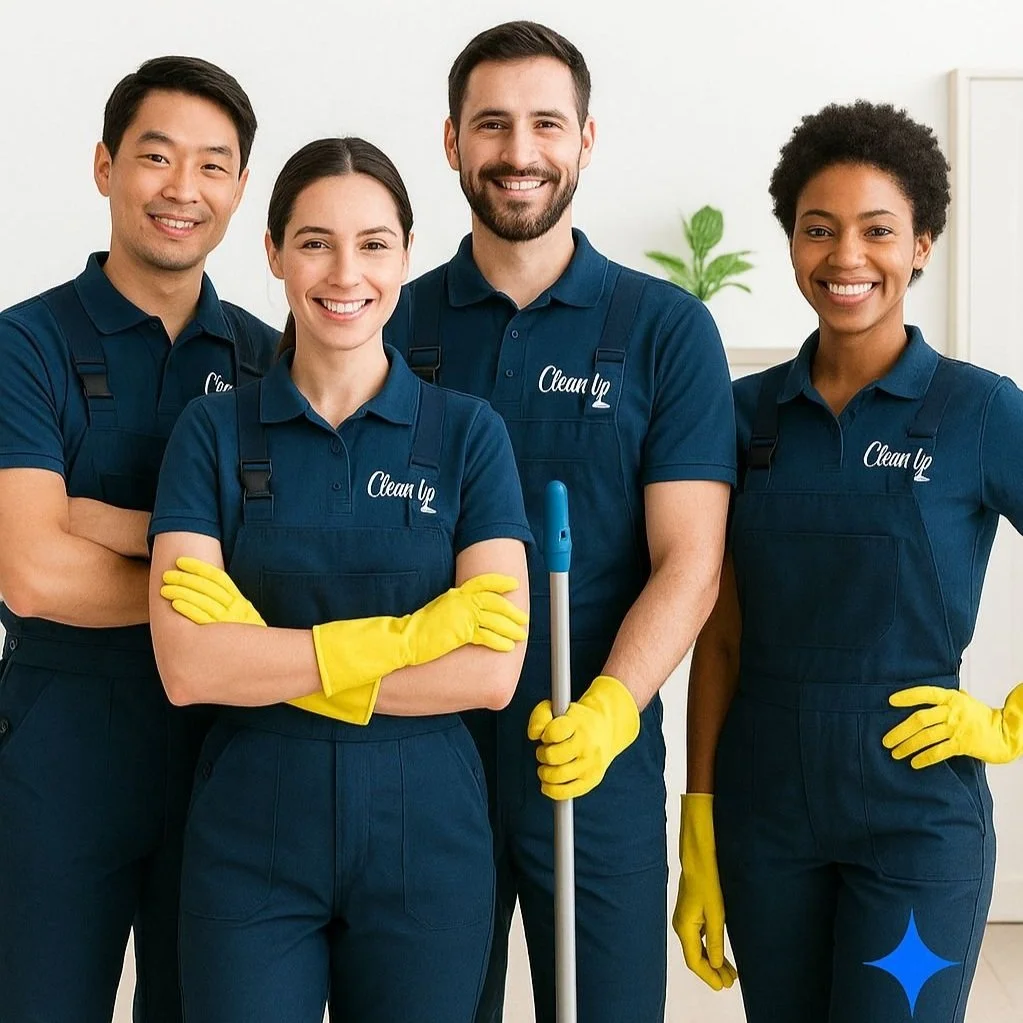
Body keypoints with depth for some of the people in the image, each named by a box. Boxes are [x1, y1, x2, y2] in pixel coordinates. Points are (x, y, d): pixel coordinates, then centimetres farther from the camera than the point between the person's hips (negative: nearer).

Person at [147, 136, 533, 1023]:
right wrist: (404, 634, -16)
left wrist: (275, 662, -13)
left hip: (425, 834, 0)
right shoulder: (214, 431, 1)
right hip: (249, 833, 0)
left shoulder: (467, 433, 0)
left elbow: (493, 669, -10)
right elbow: (187, 665, -11)